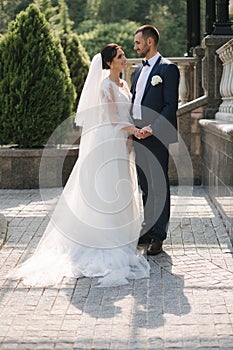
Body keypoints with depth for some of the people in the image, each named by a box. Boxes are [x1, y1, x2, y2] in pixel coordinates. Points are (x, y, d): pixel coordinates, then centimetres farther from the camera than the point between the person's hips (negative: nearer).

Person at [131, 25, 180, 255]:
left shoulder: (168, 69, -7)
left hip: (156, 136, -8)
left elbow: (171, 106, -12)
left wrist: (153, 129, -20)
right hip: (138, 137, 8)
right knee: (146, 187, 13)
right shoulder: (139, 70, 19)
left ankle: (158, 236, 3)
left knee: (159, 187, -3)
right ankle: (148, 230, 22)